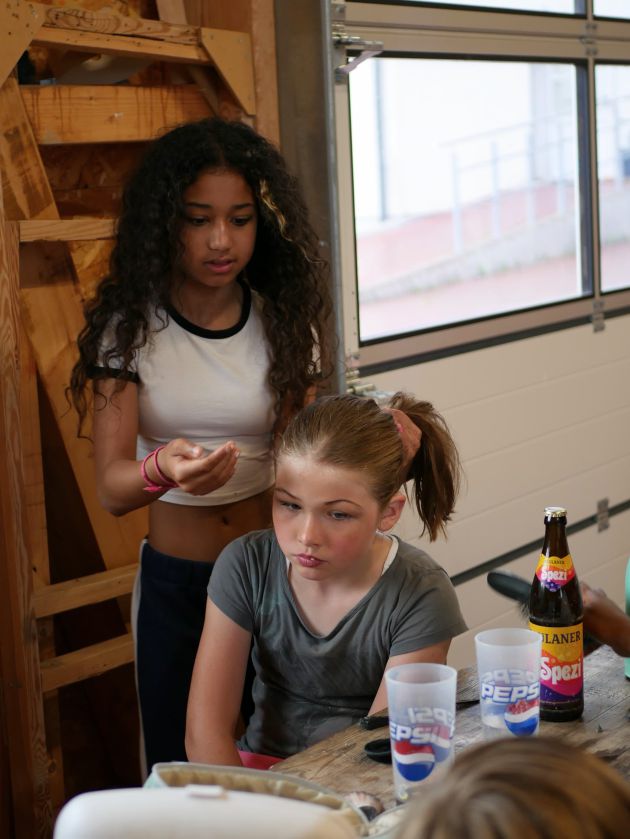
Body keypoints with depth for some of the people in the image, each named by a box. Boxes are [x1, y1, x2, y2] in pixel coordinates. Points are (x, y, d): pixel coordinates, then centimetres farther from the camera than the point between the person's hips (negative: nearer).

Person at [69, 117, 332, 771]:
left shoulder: (285, 320, -4)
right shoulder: (128, 325, -9)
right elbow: (110, 489, -16)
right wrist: (162, 470, -39)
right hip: (173, 577, -1)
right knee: (180, 765, 11)